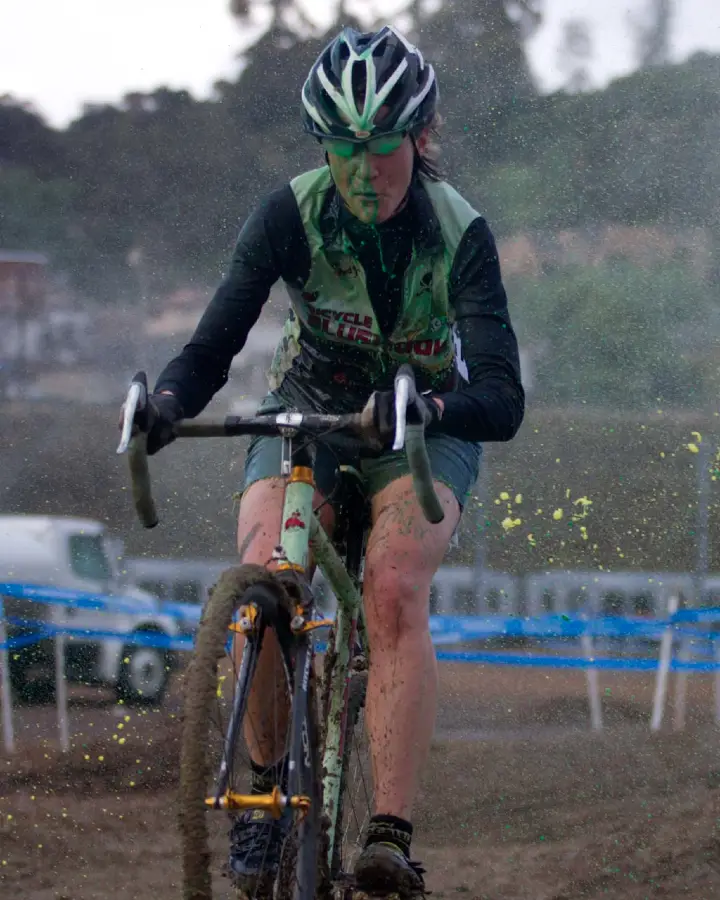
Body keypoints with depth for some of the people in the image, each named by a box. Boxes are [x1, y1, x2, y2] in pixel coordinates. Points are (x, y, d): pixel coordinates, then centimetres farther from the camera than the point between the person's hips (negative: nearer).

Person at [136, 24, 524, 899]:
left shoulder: (460, 234, -22)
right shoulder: (293, 214, -19)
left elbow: (503, 400, -31)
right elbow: (214, 342, -24)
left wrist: (431, 407, -53)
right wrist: (167, 400, -47)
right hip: (307, 413, 1)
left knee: (395, 590, -31)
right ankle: (266, 781, -4)